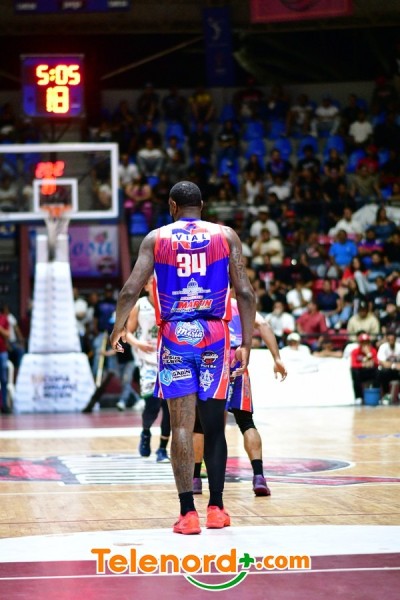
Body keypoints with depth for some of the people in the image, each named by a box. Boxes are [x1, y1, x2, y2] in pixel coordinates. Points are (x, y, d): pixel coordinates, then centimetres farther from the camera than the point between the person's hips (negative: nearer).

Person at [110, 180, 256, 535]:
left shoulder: (156, 238, 5)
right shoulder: (226, 236, 6)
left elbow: (131, 290, -2)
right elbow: (246, 294, -1)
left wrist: (119, 328, 15)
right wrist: (247, 344, 3)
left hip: (174, 336, -1)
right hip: (214, 335, 1)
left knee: (182, 426, 0)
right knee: (214, 426, 11)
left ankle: (188, 512, -4)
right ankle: (216, 508, 15)